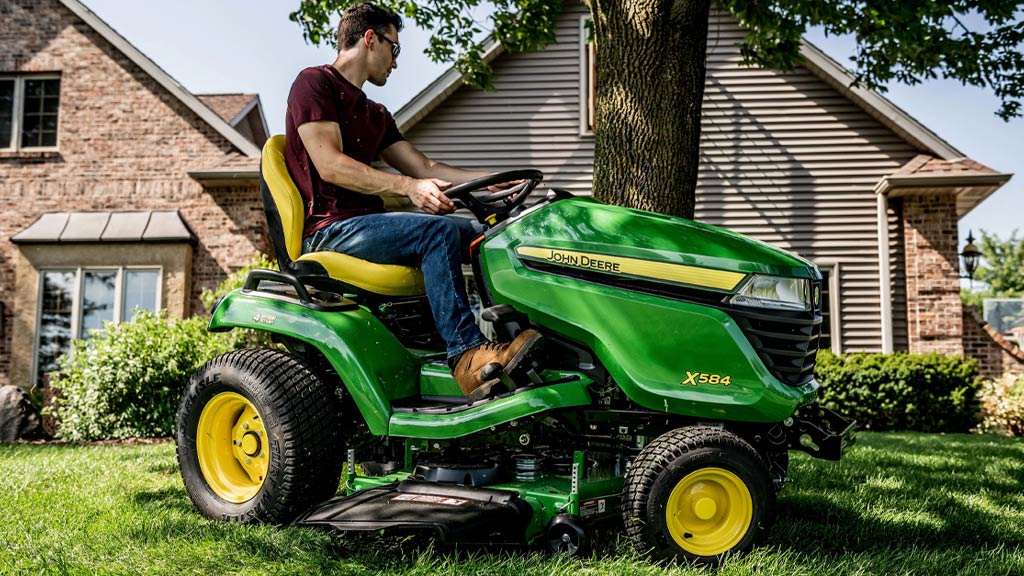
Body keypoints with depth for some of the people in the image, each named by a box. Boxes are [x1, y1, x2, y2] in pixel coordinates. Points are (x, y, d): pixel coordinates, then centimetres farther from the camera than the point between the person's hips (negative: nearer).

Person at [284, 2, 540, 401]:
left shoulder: (374, 114, 26)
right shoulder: (314, 83, -1)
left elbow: (424, 168, 19)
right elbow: (330, 165, -16)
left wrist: (489, 179, 4)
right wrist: (407, 186, -26)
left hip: (367, 223, 9)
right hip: (328, 230, -8)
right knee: (438, 230, -29)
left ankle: (507, 337, -19)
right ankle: (466, 357, -34)